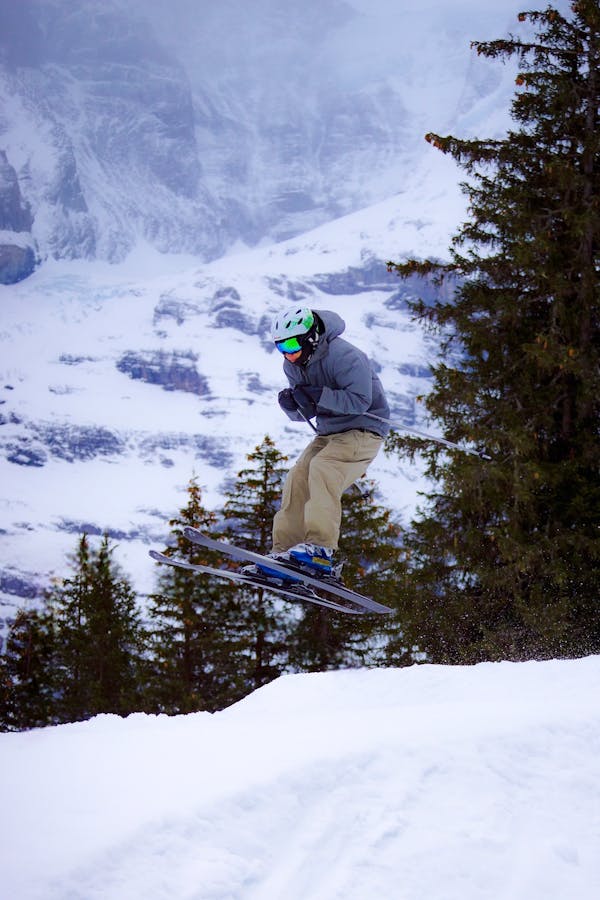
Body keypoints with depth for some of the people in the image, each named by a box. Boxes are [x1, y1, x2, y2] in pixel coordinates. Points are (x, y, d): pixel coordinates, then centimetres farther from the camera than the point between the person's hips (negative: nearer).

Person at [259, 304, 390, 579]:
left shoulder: (345, 356, -23)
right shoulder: (292, 366, 2)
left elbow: (360, 401, -30)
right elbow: (304, 413, 8)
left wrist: (317, 396, -33)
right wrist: (291, 405, -16)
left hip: (363, 430, -8)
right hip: (329, 433, 8)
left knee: (322, 468, -30)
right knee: (298, 478, -10)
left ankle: (321, 549, -35)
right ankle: (284, 551, -8)